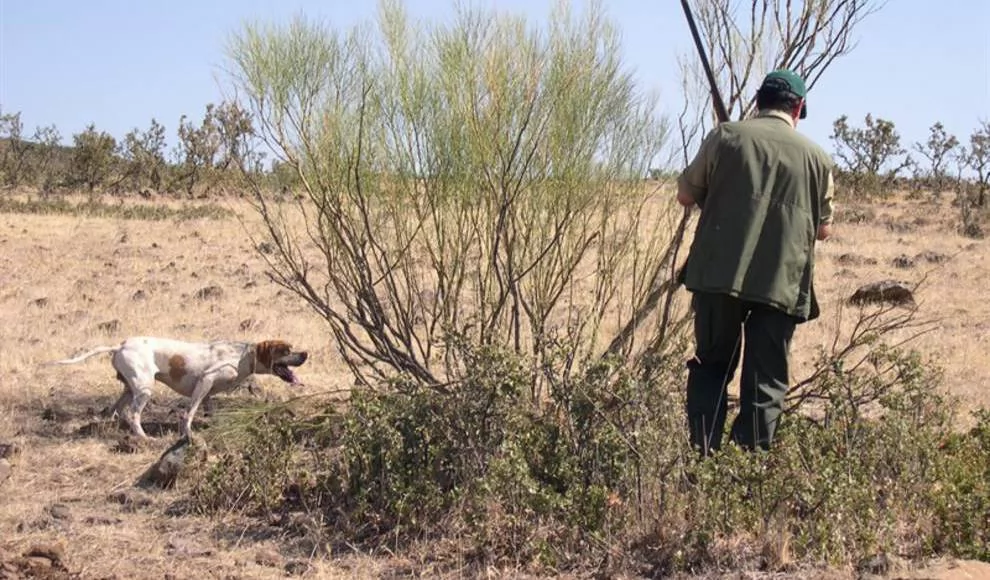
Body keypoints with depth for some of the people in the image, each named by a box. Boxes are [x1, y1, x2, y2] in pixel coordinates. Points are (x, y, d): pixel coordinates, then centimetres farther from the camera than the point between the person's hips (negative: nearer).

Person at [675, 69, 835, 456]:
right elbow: (824, 229, 14)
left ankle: (702, 452, 10)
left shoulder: (725, 136, 2)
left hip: (719, 274, 1)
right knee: (766, 381, 6)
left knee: (712, 365, 16)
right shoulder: (816, 157, 5)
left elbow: (686, 195, 9)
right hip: (782, 283, 0)